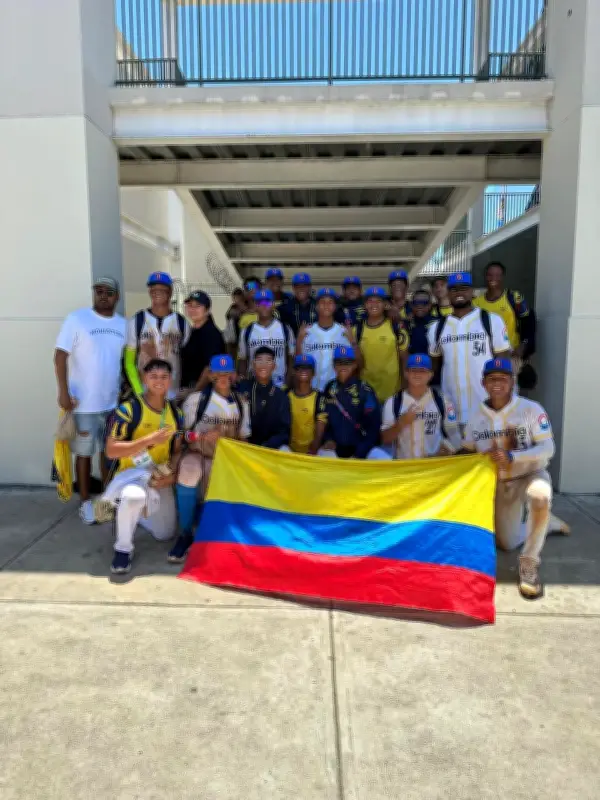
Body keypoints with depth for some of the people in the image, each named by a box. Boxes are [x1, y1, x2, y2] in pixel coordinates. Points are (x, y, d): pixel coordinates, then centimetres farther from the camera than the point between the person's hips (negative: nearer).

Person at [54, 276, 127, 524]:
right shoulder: (77, 318, -7)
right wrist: (63, 392, -16)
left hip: (114, 401, 4)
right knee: (85, 452, 5)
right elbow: (60, 355, -10)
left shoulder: (123, 324, 6)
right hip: (84, 402, -4)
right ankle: (85, 501, 18)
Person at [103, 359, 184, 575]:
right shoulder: (128, 410, -15)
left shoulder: (176, 413, 3)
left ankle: (133, 512, 41)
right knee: (134, 496, -41)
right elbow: (111, 451, -21)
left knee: (165, 534, 11)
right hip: (131, 473, -5)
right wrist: (149, 440, -30)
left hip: (160, 479, 6)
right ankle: (123, 548, -13)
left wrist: (172, 473, -10)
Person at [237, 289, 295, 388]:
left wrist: (289, 383, -2)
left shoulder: (284, 329, 1)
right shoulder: (247, 331, 3)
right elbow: (242, 360, 8)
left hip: (280, 385, 0)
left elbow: (291, 359, 5)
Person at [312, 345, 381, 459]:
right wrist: (329, 439, -5)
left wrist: (359, 454, -13)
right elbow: (322, 418, 10)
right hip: (334, 450, 3)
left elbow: (373, 425, -11)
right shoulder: (329, 388, 3)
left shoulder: (364, 390, -10)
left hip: (359, 450, -3)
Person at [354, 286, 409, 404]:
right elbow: (358, 360, 8)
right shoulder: (358, 328, 1)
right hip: (366, 385, 2)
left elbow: (404, 357, 1)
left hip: (391, 387, -2)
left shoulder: (396, 327, -5)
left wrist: (405, 383, 2)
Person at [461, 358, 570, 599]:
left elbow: (548, 449, -20)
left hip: (531, 474, -4)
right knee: (508, 543, 8)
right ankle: (547, 522, 38)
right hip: (500, 484, 4)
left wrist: (511, 456, -32)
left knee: (540, 496, -41)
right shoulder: (477, 417, -2)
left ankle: (529, 563, -23)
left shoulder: (531, 409, -14)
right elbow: (467, 453, 4)